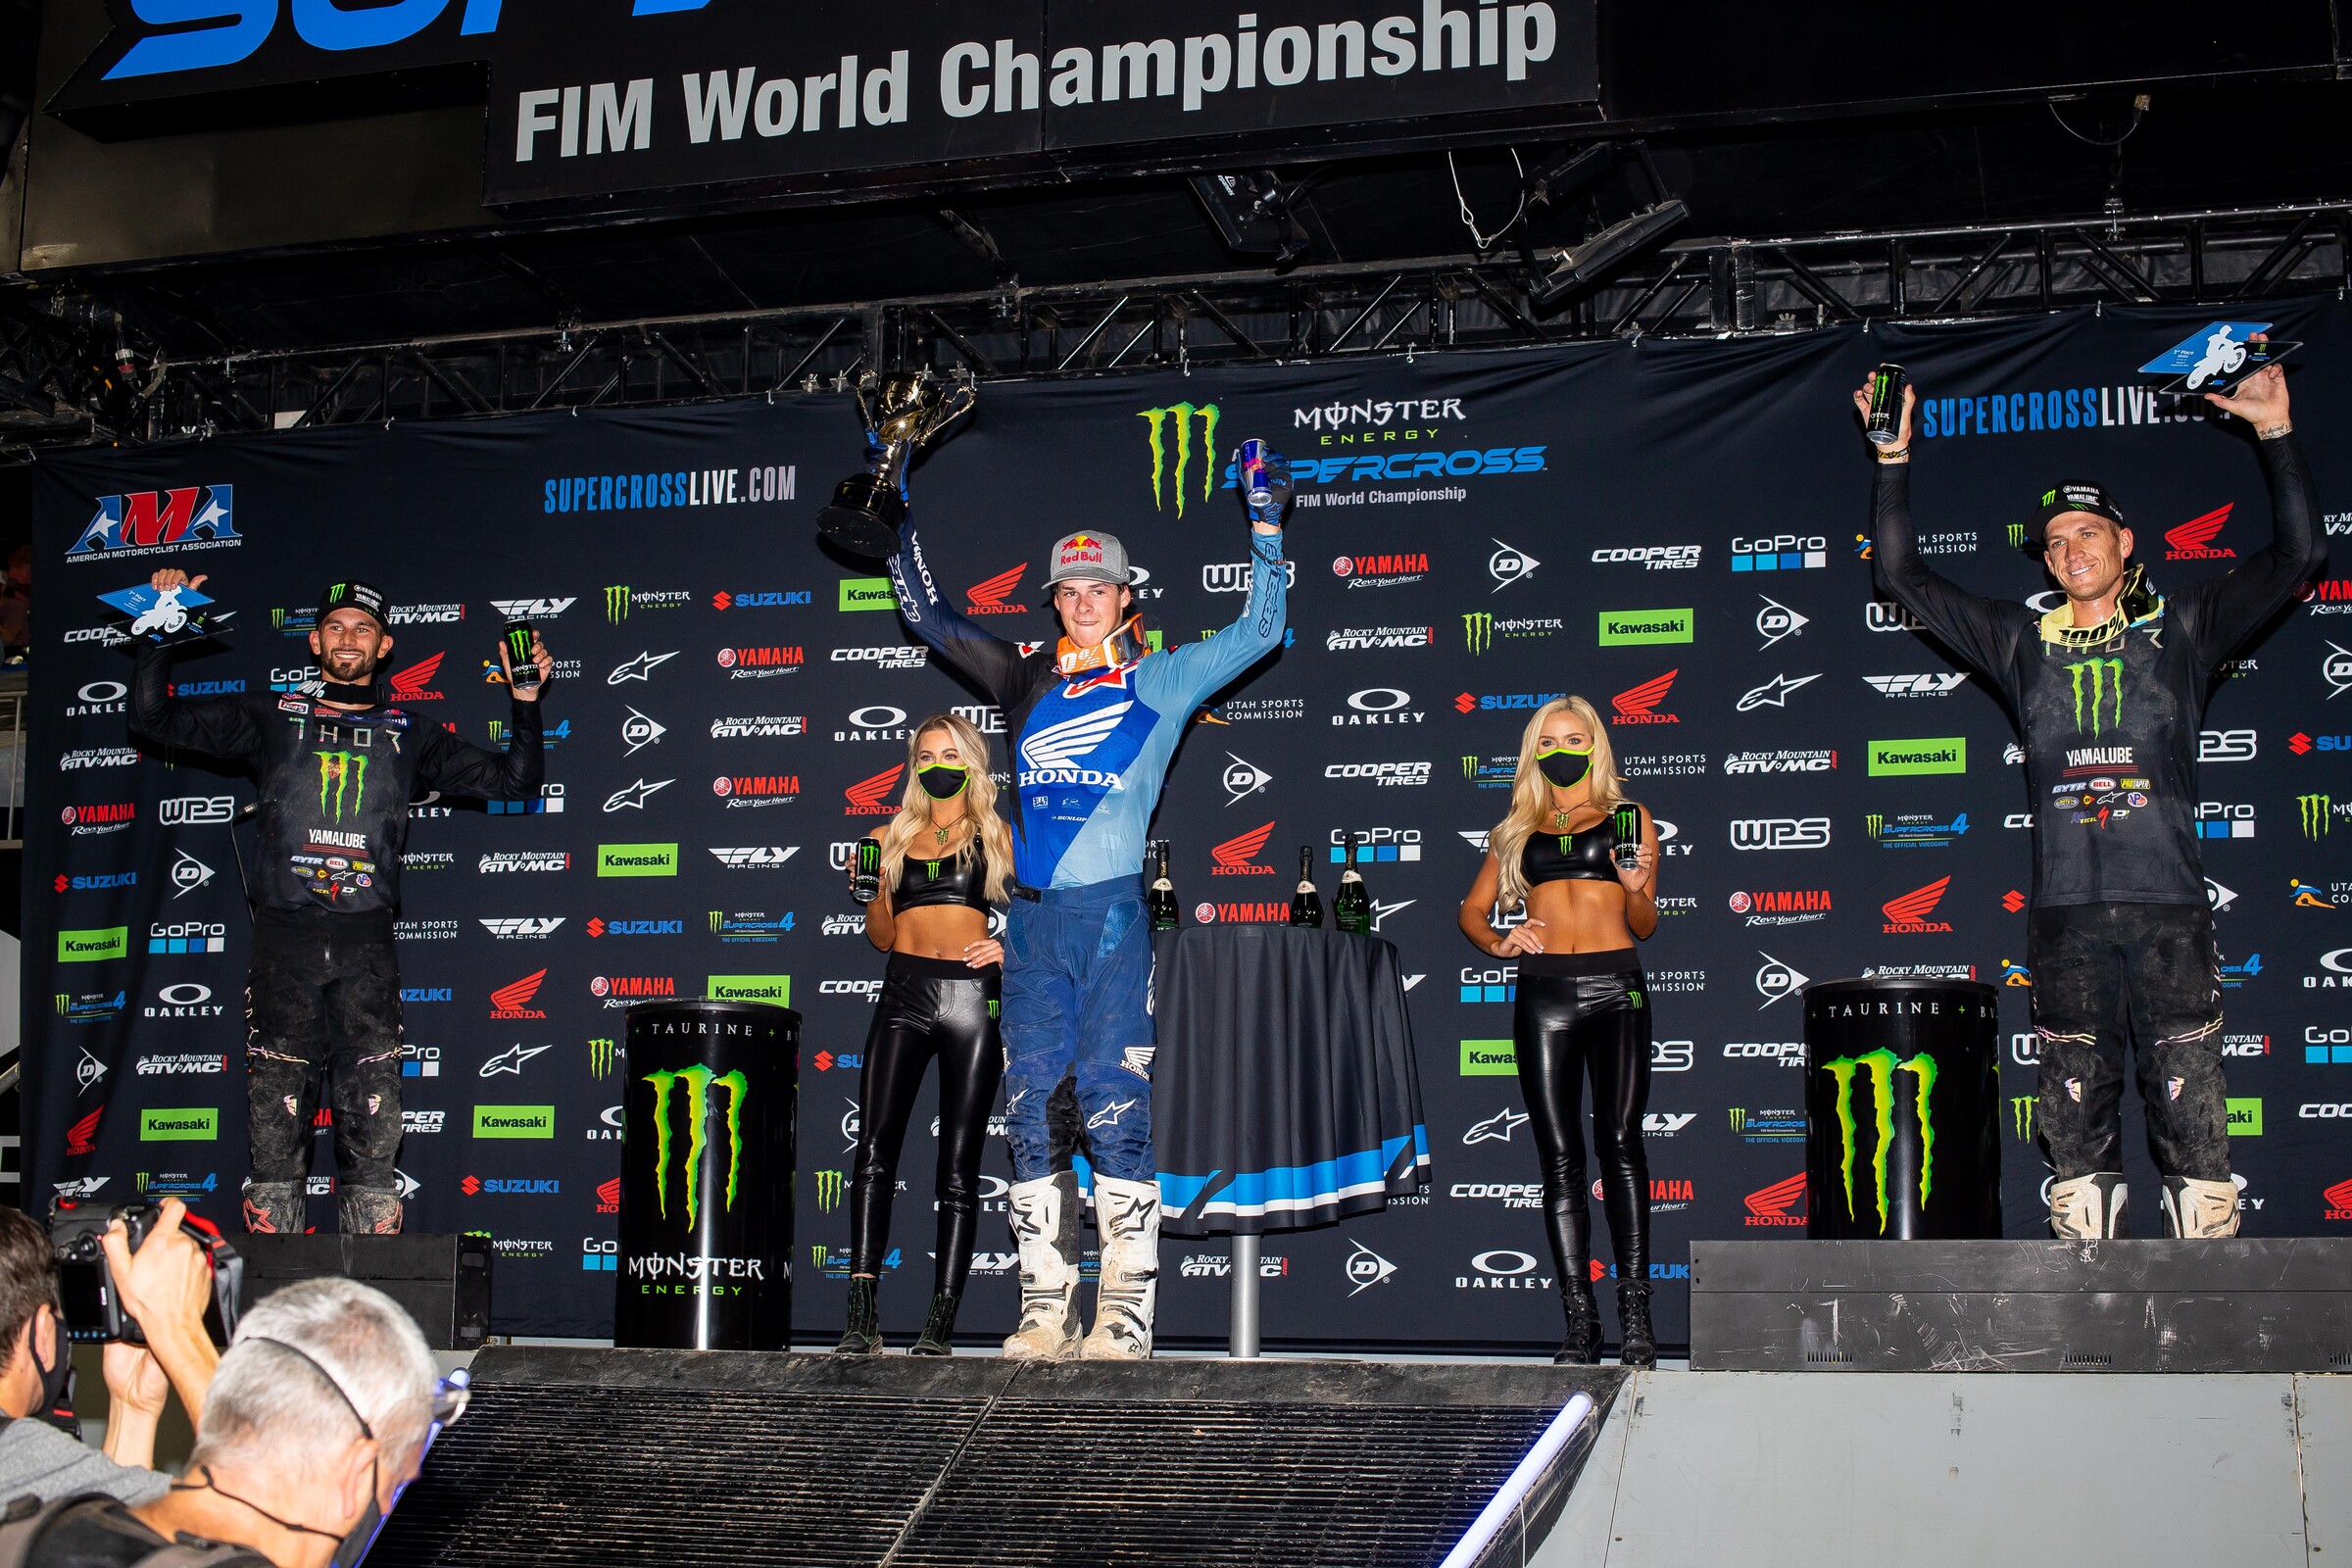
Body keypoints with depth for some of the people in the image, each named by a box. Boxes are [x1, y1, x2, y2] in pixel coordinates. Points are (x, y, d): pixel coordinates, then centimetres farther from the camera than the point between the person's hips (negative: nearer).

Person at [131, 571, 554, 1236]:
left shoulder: (409, 736, 15)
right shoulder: (272, 719, 13)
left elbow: (513, 780, 17)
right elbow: (153, 717, 14)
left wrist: (526, 703, 5)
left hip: (366, 945, 0)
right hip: (284, 938, 0)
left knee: (374, 1122, -3)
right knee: (276, 1119, -1)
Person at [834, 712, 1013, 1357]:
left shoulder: (998, 836, 12)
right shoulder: (892, 838, 18)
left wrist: (1011, 947, -8)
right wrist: (867, 895, 1)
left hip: (972, 996, -2)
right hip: (904, 994, 2)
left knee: (959, 1164, -2)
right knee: (874, 1148, -13)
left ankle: (942, 1321, 0)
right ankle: (861, 1315, -15)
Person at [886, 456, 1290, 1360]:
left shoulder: (1160, 680, 7)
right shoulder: (1025, 679, 16)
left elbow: (1258, 631, 4)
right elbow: (929, 617, 25)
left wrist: (1265, 525, 0)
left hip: (1112, 911, -4)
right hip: (1033, 915, 4)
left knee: (1113, 1108, -8)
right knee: (1032, 1108, 2)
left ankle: (1126, 1311, -5)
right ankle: (1045, 1310, 7)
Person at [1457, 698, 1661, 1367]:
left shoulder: (1628, 819, 14)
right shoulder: (1517, 829, 19)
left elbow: (1644, 925, 11)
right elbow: (1472, 909, 20)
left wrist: (1635, 886, -10)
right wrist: (1497, 942, -1)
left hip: (1615, 986, -2)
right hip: (1543, 992, 2)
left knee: (1619, 1139, -15)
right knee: (1560, 1157, -2)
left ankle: (1635, 1311, -13)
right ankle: (1580, 1320, 0)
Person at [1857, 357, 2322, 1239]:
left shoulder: (2180, 628, 10)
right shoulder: (2024, 643, 15)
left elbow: (2297, 553, 6)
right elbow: (1903, 575, 16)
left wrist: (2276, 433, -1)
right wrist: (1894, 458, 10)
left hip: (2170, 908, -2)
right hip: (2065, 914, 2)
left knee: (2191, 1110, -3)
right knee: (2076, 1117, 3)